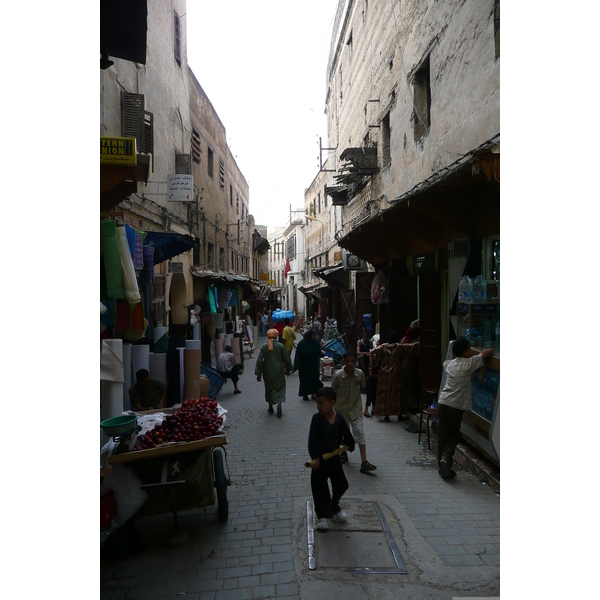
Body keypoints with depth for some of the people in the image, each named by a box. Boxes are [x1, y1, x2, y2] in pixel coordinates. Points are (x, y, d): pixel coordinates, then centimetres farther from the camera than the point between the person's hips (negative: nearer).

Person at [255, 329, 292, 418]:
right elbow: (286, 359, -2)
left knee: (269, 388, 18)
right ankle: (279, 404, -16)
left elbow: (259, 360, -7)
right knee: (279, 388, 5)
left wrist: (258, 374, -1)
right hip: (278, 371, -1)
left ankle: (270, 407, 28)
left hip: (268, 372, 2)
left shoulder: (264, 347, -7)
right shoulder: (281, 346, -9)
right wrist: (288, 369, 14)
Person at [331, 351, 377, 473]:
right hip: (341, 409, -1)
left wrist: (355, 398, 7)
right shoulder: (338, 375, -19)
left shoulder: (360, 374, -14)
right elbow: (333, 391, -5)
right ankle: (344, 454, 40)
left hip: (355, 409, 1)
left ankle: (364, 462, -6)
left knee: (359, 433, -6)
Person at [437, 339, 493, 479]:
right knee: (454, 435, 10)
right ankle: (446, 457, -11)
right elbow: (489, 352, -4)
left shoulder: (449, 364, 12)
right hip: (456, 406, -5)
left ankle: (441, 466, 13)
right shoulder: (469, 363, -6)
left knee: (442, 435, 9)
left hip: (443, 402, 5)